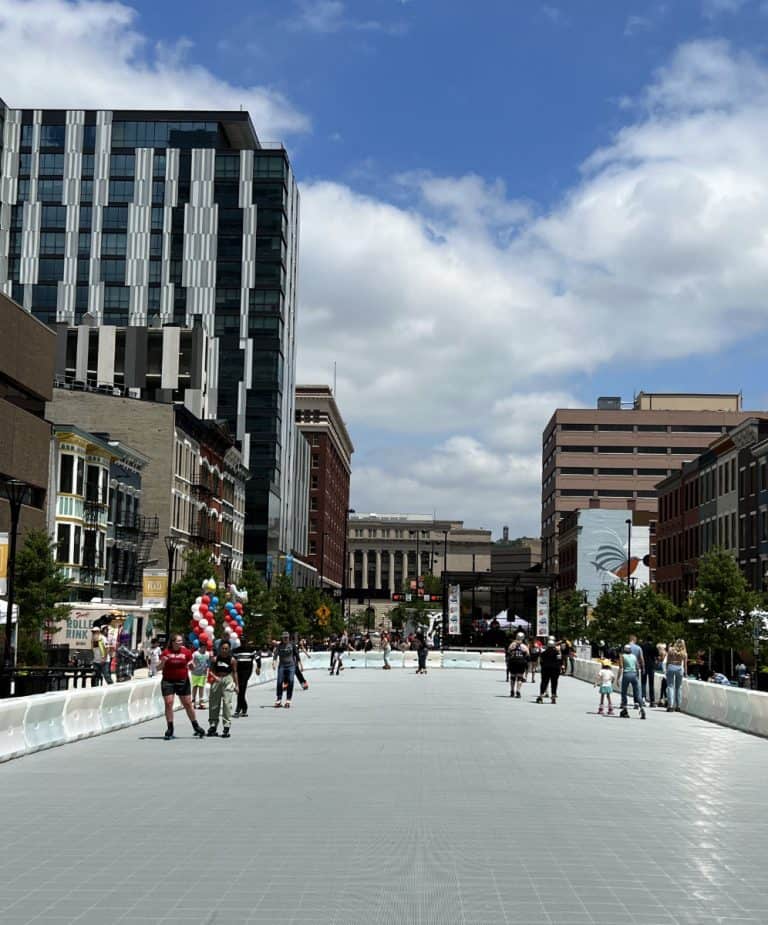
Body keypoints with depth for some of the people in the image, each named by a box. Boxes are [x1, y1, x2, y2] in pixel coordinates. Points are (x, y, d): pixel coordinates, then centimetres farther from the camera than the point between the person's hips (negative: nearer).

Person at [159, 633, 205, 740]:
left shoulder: (186, 652, 2)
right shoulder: (166, 652, -1)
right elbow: (160, 668, 3)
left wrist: (191, 665, -14)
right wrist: (163, 662, -17)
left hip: (183, 681, 1)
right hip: (168, 681, -1)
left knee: (188, 704, 3)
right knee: (168, 703, -4)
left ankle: (196, 726, 17)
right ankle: (170, 730, 4)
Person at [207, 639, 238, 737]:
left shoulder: (232, 660, -1)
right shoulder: (215, 659, 1)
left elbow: (234, 672, 4)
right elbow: (210, 670, 4)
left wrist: (236, 685, 4)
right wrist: (214, 677, -15)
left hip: (227, 680, -2)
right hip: (216, 681, 2)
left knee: (227, 703, -9)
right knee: (214, 703, 8)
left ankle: (226, 727, -6)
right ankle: (213, 726, 20)